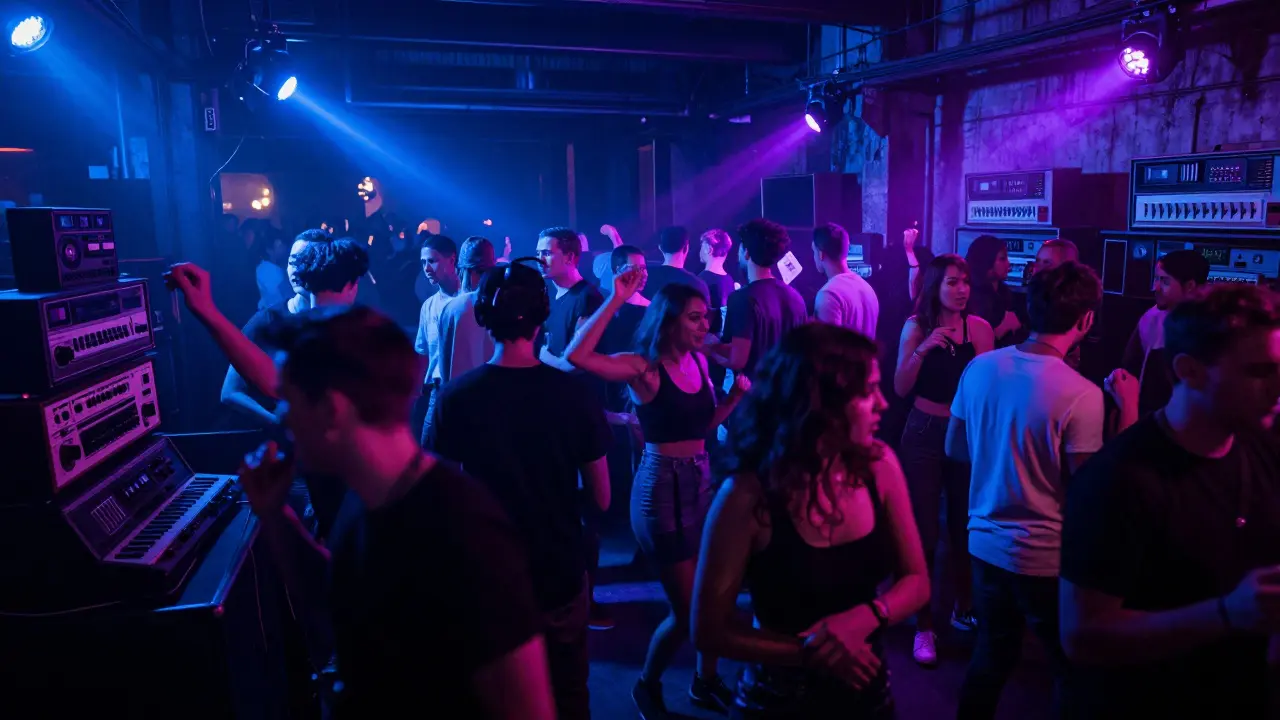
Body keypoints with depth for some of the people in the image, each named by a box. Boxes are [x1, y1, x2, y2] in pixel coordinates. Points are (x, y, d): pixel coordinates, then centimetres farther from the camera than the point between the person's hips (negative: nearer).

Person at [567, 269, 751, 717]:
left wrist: (735, 395, 1)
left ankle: (706, 681, 38)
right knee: (686, 609, 2)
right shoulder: (642, 367, -15)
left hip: (702, 483, 7)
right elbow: (578, 356, -32)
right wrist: (616, 300, -30)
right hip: (662, 488, -7)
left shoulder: (698, 361, 5)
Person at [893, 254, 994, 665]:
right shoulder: (916, 326, -3)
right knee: (923, 529, 0)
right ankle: (924, 624, 11)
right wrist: (923, 349, -18)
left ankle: (963, 608, 31)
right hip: (923, 435, -1)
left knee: (965, 524, 10)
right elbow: (900, 389, -7)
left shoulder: (979, 327, -2)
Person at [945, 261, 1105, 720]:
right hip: (1045, 556, -5)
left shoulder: (979, 368, -4)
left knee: (990, 656, 21)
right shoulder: (1082, 394, -21)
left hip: (984, 541, 5)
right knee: (1070, 665, 17)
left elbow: (955, 449, 7)